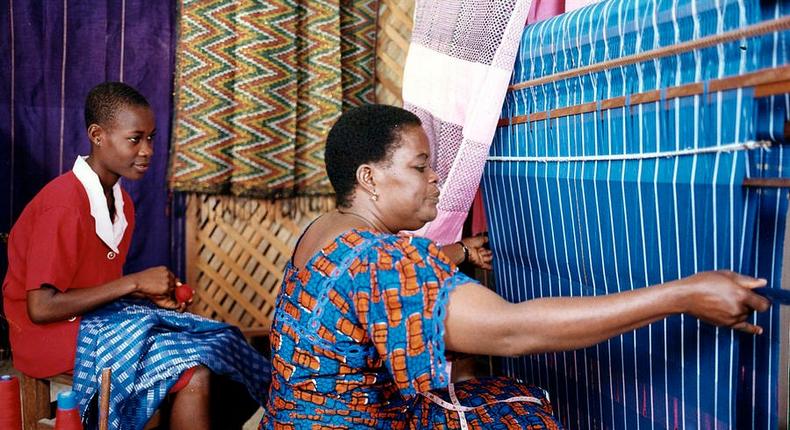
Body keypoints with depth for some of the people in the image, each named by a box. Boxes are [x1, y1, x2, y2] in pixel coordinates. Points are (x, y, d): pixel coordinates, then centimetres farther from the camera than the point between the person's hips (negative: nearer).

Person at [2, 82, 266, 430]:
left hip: (101, 316, 8)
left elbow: (104, 284, 11)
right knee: (194, 372, -24)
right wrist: (135, 283, -20)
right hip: (52, 334, -8)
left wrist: (151, 293, -8)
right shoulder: (63, 205, -20)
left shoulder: (120, 202, 6)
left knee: (217, 343, -11)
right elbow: (41, 307, -22)